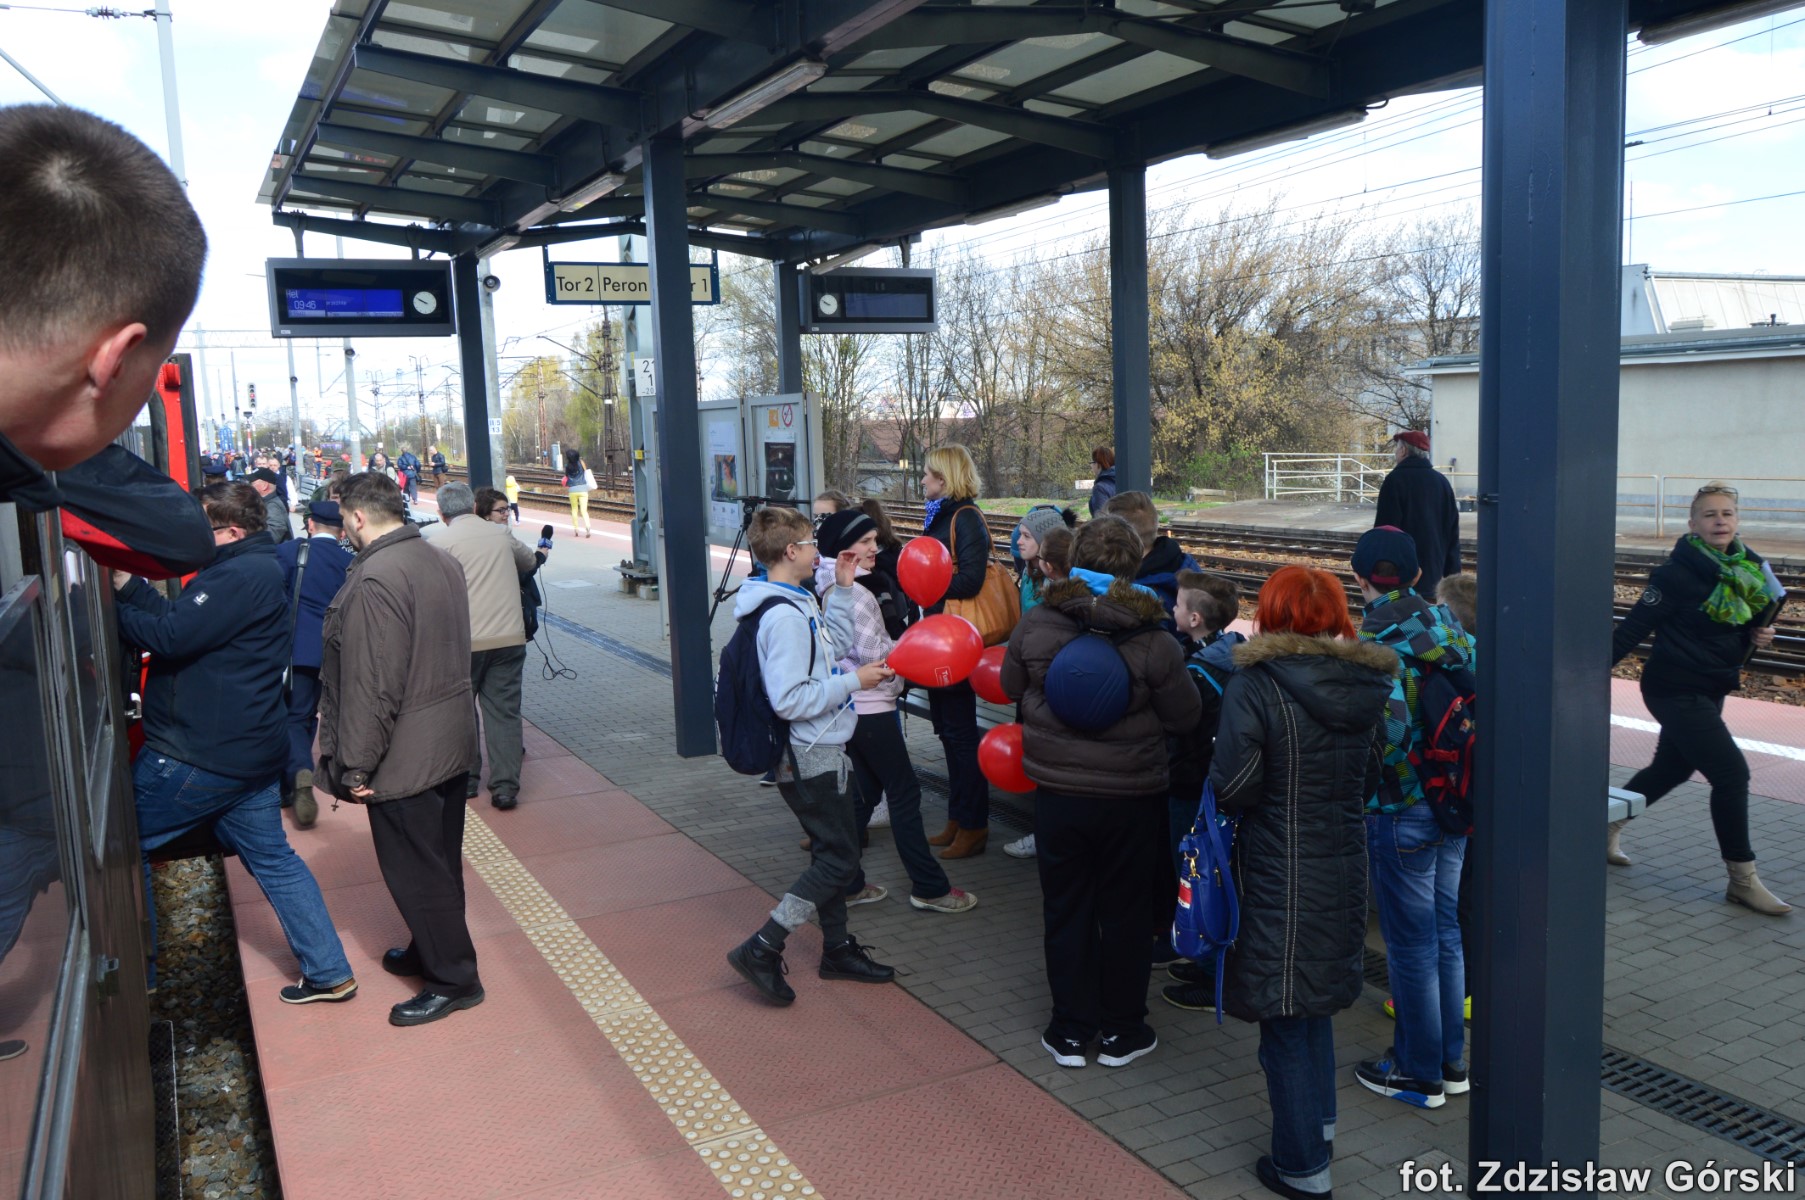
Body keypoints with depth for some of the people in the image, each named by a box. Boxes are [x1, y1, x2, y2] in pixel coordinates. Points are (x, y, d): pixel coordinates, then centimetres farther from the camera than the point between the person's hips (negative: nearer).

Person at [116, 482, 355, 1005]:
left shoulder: (241, 576, -19)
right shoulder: (254, 568, 13)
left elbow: (170, 636, -24)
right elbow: (180, 619, 12)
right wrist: (127, 585, 3)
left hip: (199, 757, -10)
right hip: (247, 751, 10)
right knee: (273, 859, 14)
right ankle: (330, 973, 17)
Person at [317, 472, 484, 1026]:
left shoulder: (374, 579, -21)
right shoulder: (442, 563, 8)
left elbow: (371, 686, -23)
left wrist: (356, 766, -16)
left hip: (405, 758, -9)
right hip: (451, 744, 9)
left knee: (415, 871, 2)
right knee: (440, 861, 20)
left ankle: (454, 980, 12)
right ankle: (430, 951, 37)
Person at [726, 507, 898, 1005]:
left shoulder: (797, 601, 7)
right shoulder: (783, 616, -24)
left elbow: (834, 647, 19)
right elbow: (790, 700, -28)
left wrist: (842, 589, 11)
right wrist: (853, 682, -20)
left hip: (820, 750, 10)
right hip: (810, 757, -10)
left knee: (833, 851, 18)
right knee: (838, 858, -2)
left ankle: (838, 949, 32)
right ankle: (761, 950, 2)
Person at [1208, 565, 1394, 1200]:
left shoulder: (1254, 686, -18)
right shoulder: (1366, 687, 0)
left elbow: (1232, 788, -19)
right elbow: (1369, 781, 8)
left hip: (1279, 876, -6)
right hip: (1345, 867, 6)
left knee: (1285, 1018, 8)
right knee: (1317, 1000, 25)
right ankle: (1319, 1123, 39)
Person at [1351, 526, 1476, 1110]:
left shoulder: (1372, 641, -18)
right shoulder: (1447, 624, 2)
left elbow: (1389, 727, -28)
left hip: (1400, 811, -7)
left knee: (1410, 945, 7)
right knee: (1447, 931, 19)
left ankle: (1419, 1073, 21)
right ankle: (1451, 1060, 32)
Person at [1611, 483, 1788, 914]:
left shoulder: (1746, 569, 6)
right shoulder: (1677, 572, -17)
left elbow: (1741, 629, 17)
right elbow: (1635, 626, -18)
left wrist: (1758, 636, -4)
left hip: (1710, 691, 8)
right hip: (1676, 690, -8)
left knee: (1672, 769, 18)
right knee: (1731, 773, -10)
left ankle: (1609, 826, 38)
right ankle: (1742, 881, 1)